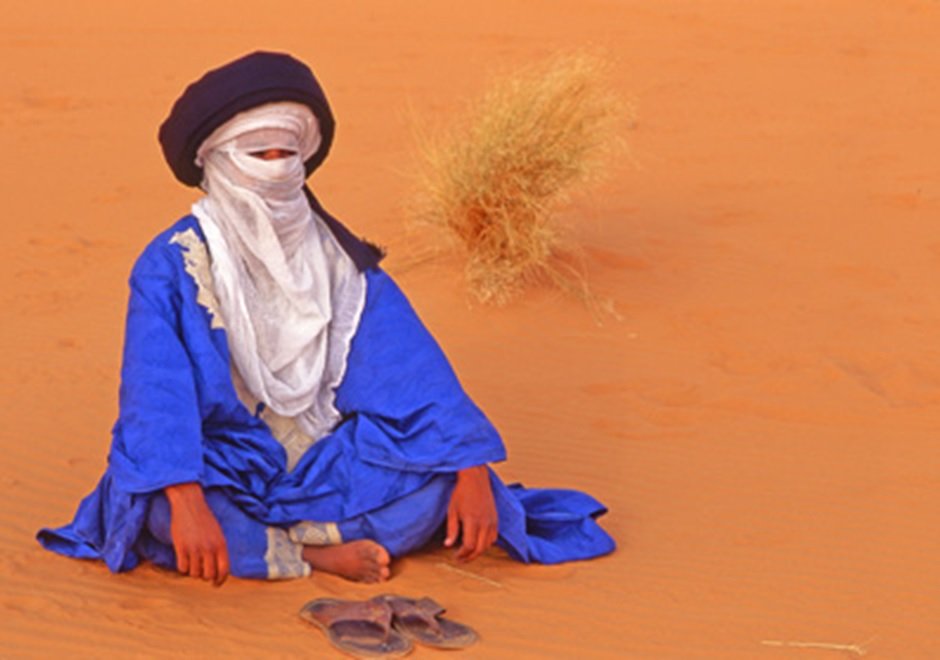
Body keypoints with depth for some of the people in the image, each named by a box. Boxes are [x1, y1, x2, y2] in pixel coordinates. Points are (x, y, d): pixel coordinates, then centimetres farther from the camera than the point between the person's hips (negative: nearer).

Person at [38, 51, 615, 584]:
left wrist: (471, 472, -19)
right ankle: (321, 555, -24)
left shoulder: (339, 257, 1)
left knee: (437, 471, -21)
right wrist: (186, 503, -39)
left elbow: (416, 370, -6)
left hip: (321, 468, 4)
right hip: (224, 472, -3)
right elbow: (157, 392, -23)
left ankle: (253, 544, -26)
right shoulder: (172, 265, -10)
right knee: (157, 506, -36)